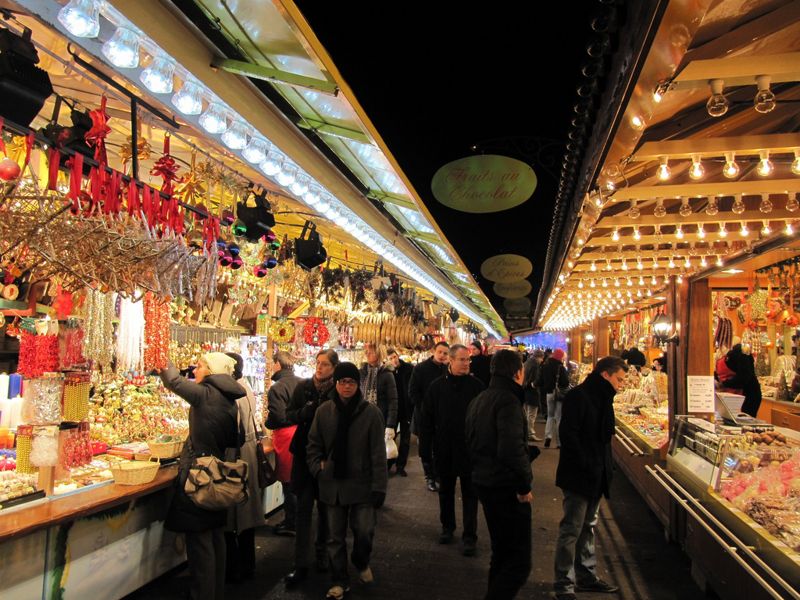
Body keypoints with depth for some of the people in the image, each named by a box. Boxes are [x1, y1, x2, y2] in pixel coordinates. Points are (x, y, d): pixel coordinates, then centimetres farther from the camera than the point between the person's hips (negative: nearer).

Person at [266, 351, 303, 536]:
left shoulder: (277, 388, -17)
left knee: (288, 481, 5)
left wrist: (267, 424, -1)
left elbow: (277, 417, -21)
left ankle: (291, 524, 15)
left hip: (286, 436, -7)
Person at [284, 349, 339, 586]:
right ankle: (301, 564, 7)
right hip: (304, 454, 1)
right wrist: (305, 413, -17)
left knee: (325, 506, 14)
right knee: (303, 507, 2)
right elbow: (289, 414, 3)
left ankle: (322, 552, 34)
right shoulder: (303, 387, -2)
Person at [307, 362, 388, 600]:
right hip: (332, 483, 2)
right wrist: (317, 469, -2)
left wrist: (379, 487, -10)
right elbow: (314, 444, 10)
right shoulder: (324, 411, -1)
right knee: (335, 536, 11)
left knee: (364, 531, 0)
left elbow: (378, 453, -8)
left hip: (362, 484, -2)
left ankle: (361, 562, 33)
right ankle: (339, 581, 29)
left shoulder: (371, 412, -10)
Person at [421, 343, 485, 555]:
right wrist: (426, 448, -3)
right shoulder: (437, 386, -4)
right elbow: (427, 419, -1)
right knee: (445, 491, 18)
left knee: (470, 494, 6)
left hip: (470, 449, -2)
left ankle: (469, 536, 17)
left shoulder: (476, 385, -7)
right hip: (444, 449, 2)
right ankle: (447, 527, 36)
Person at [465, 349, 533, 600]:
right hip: (507, 486, -10)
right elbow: (512, 449, -29)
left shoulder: (478, 400, 12)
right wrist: (525, 485, -18)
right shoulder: (508, 401, -19)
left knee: (501, 551, 22)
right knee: (519, 561, -2)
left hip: (484, 482, 10)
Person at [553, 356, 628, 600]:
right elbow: (568, 434, -22)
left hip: (596, 476, 9)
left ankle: (587, 577, 30)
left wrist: (606, 467, 12)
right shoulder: (577, 396, -16)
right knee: (571, 529, -2)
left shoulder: (603, 398, 13)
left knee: (588, 527, 18)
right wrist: (586, 465, -21)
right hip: (578, 475, -9)